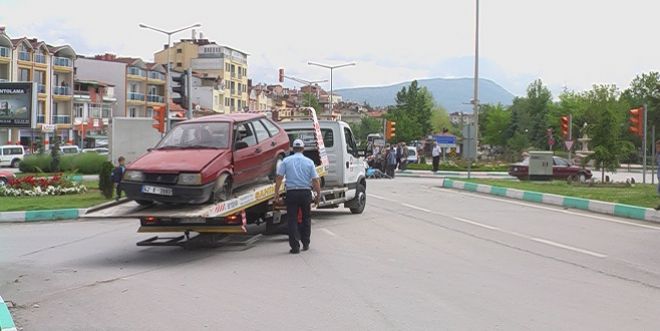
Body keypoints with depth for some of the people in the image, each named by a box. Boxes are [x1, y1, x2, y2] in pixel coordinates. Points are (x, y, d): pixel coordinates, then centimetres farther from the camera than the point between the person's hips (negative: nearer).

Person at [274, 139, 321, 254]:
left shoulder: (286, 161, 1)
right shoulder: (309, 162, 2)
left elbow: (279, 178, -4)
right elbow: (316, 180, -1)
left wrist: (276, 194, 0)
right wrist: (318, 195, 7)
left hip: (291, 193, -1)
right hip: (305, 193, 1)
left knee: (292, 220, 2)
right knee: (306, 218, 17)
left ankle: (295, 246, -3)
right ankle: (305, 243, 22)